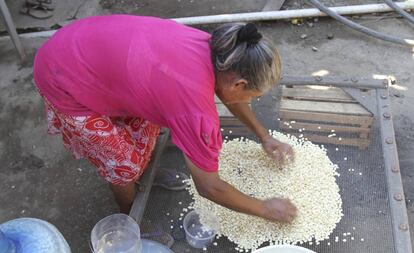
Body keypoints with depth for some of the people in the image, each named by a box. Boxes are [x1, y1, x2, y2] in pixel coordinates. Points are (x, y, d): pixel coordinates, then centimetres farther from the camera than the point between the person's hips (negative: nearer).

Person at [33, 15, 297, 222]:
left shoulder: (211, 48, -8)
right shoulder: (196, 111, -29)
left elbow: (228, 93, 14)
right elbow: (209, 187, -16)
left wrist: (264, 136, 19)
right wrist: (265, 209, -3)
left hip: (91, 46, 8)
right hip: (65, 81, -8)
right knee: (125, 162, 7)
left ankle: (146, 176, 47)